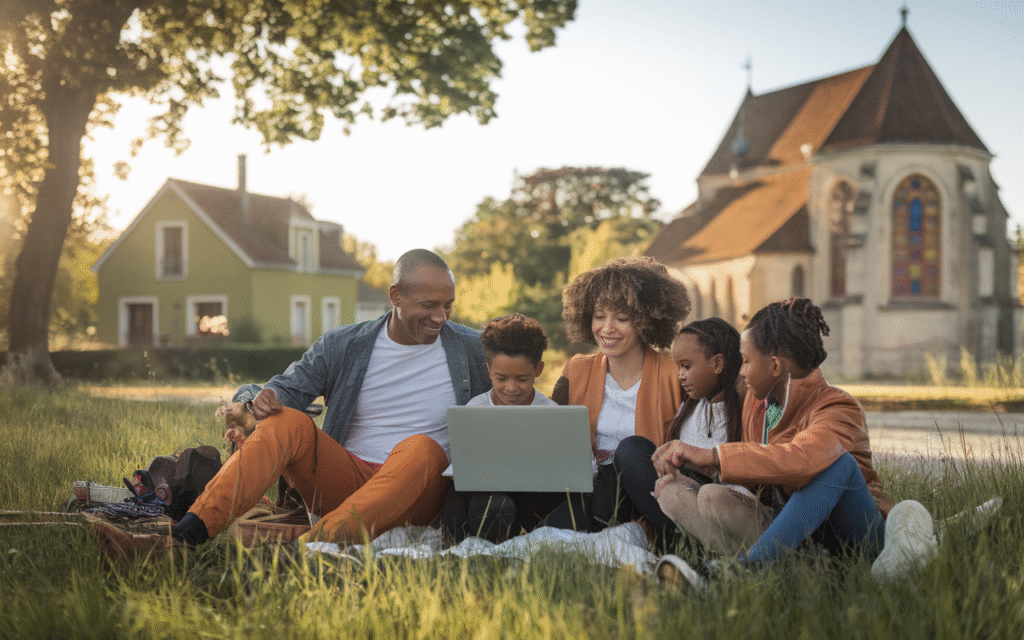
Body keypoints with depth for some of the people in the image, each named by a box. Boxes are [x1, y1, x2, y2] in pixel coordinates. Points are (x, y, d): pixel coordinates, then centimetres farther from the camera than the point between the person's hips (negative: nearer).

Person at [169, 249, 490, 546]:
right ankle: (190, 532, -40)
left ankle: (311, 546, -53)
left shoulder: (472, 349, 5)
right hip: (343, 478, 2)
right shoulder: (342, 347, 5)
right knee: (288, 423, -25)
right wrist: (260, 401, -20)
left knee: (422, 448, -36)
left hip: (410, 497, -1)